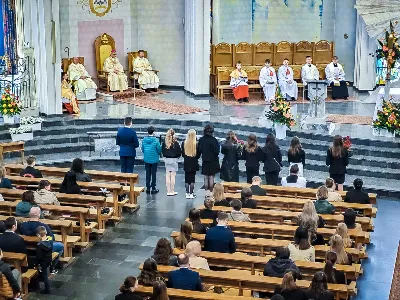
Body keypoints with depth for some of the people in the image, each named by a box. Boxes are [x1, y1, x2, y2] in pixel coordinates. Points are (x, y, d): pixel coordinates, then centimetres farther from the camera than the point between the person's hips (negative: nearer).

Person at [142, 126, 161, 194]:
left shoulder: (144, 140, -4)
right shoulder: (156, 140, -14)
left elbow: (142, 149, 4)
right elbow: (159, 150, -9)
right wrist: (158, 154, 12)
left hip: (146, 159, 3)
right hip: (154, 159, -3)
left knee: (148, 174, 11)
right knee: (153, 174, 5)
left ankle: (148, 188, 14)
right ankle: (153, 188, 8)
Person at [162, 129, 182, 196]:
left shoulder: (164, 143, -3)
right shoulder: (175, 143, -14)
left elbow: (162, 151, 5)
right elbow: (179, 152, -8)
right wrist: (177, 156, 11)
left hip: (166, 159, 4)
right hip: (174, 160, -4)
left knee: (167, 175, 9)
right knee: (173, 175, 2)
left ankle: (168, 191, 11)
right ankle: (172, 191, 6)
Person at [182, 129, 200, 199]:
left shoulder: (184, 143, -6)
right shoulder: (196, 143, -12)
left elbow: (183, 154, 3)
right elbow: (198, 154, -2)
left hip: (186, 163, 2)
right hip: (194, 163, -2)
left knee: (187, 179, 9)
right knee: (192, 179, 3)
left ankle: (187, 193, 10)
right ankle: (191, 194, 4)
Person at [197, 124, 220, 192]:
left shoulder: (201, 140, -3)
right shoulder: (213, 140, -15)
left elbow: (199, 151, 1)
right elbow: (217, 151, -15)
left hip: (205, 162, 3)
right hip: (213, 161, -3)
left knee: (206, 178, 10)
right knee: (211, 178, 2)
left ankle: (206, 191, 11)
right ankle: (211, 191, 3)